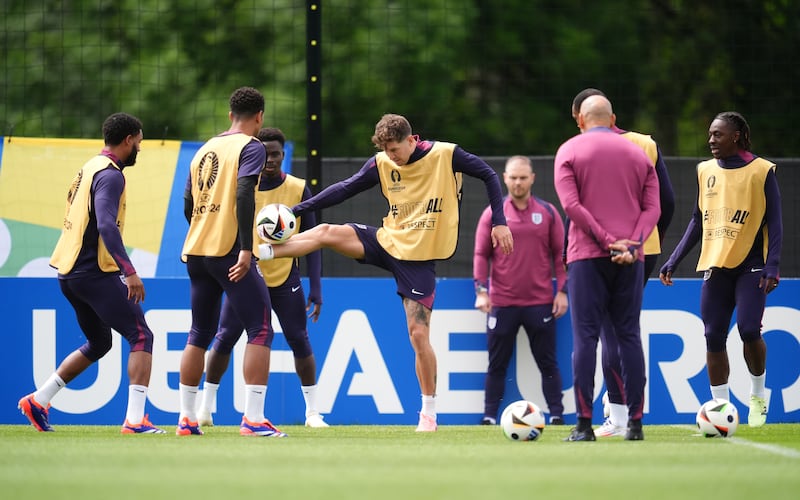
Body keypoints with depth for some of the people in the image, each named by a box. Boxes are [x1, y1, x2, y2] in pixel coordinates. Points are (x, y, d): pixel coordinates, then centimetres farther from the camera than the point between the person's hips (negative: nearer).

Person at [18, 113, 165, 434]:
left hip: (69, 273, 10)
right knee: (141, 336, -9)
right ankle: (135, 420, -19)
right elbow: (106, 226, -26)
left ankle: (38, 401, 20)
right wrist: (129, 272, -32)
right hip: (95, 274, -10)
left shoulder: (90, 168, 17)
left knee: (98, 344, 22)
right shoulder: (110, 174, -13)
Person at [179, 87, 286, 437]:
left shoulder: (205, 149, 16)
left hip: (195, 251, 7)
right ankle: (253, 418, -13)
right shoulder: (250, 147, -4)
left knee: (199, 334, 15)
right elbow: (243, 194, -18)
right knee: (260, 329, -4)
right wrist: (246, 248, -21)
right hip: (228, 251, -7)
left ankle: (186, 418, 14)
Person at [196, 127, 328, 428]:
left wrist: (316, 288, -8)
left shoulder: (298, 190, -5)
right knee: (224, 339, -3)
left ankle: (312, 412, 4)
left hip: (285, 278, 0)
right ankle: (206, 407, 11)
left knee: (299, 340, -6)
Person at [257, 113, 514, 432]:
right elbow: (345, 189, 1)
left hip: (420, 258, -4)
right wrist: (296, 210, -6)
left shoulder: (446, 155, -10)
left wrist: (499, 222, -5)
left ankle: (429, 413, 3)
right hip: (387, 241, 4)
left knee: (419, 333, -7)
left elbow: (489, 176, 1)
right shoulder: (382, 164, 0)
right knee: (327, 232, -18)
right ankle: (260, 252, -14)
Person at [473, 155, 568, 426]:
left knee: (547, 363, 2)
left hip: (540, 302, 0)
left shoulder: (547, 213, 5)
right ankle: (489, 416, 9)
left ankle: (557, 415, 7)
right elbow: (481, 254, 5)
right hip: (501, 302, 0)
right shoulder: (492, 214, 4)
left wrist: (562, 291, 0)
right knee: (497, 363, 4)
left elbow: (560, 253, 7)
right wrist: (481, 290, -5)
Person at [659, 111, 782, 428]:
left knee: (748, 330, -17)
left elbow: (774, 222, -4)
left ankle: (758, 395, 6)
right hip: (714, 266, 5)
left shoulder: (761, 171, -3)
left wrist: (772, 266, -14)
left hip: (750, 265, -5)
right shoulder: (706, 171, 11)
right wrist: (673, 261, 12)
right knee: (713, 338, -1)